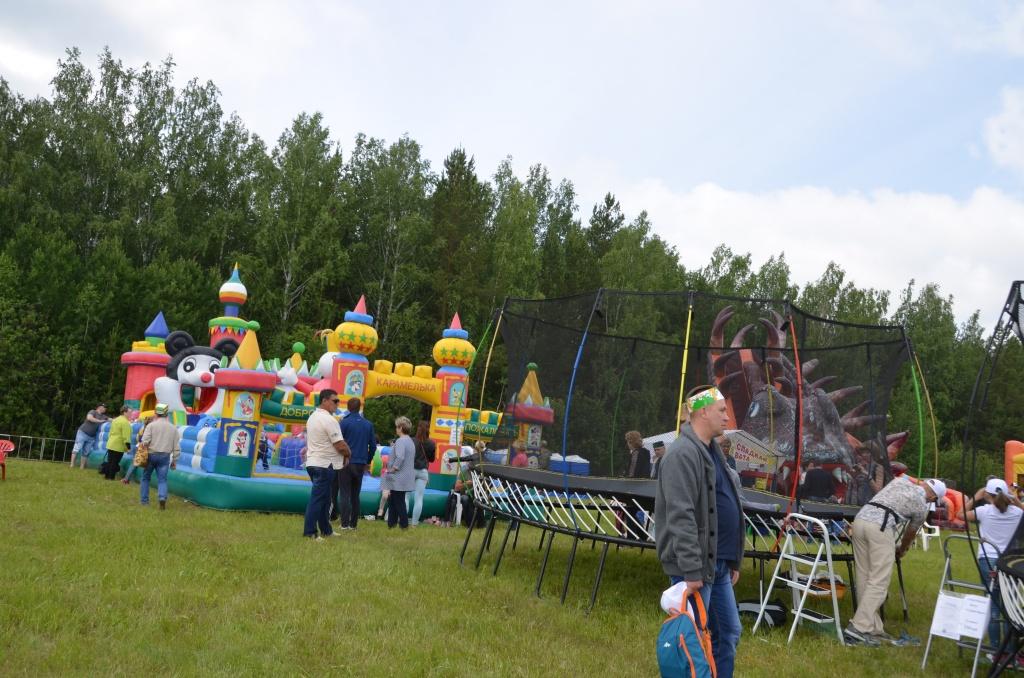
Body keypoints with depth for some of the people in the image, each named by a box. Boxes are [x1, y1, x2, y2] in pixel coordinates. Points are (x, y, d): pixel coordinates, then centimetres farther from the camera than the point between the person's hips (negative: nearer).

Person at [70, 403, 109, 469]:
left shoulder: (103, 416, 12)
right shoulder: (92, 412, -6)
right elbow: (89, 418, -24)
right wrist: (100, 421, -21)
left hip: (91, 437, 6)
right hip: (82, 433, -6)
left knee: (86, 452, 5)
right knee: (77, 448, -7)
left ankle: (82, 466, 8)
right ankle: (72, 464, -7)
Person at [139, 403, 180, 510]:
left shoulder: (151, 425, -4)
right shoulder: (173, 428, 6)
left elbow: (145, 441, -13)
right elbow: (176, 447, 6)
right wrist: (174, 460, 12)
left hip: (151, 454, -1)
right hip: (165, 456, 1)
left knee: (145, 478, 16)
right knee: (162, 479, 4)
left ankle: (144, 501, 19)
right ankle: (162, 497, -20)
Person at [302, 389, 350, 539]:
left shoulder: (313, 417, 14)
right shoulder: (329, 420, -16)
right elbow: (340, 445, -18)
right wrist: (348, 453, 2)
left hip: (313, 462, 10)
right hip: (324, 465, -10)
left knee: (323, 498, 15)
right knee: (318, 498, -6)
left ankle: (325, 530, 22)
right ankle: (309, 532, -5)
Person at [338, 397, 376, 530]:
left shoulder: (344, 422, -8)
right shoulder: (368, 424, 6)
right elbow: (373, 445, 8)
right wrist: (368, 460, 18)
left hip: (346, 463, -4)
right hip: (360, 464, 4)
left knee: (344, 494, 0)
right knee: (355, 495, 13)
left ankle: (345, 523, -7)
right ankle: (353, 523, 13)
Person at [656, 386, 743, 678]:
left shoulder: (712, 451, 16)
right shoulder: (683, 454, -16)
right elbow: (681, 517, -22)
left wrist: (733, 561, 20)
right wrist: (691, 570, -24)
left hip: (718, 565, 10)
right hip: (696, 566, -10)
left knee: (729, 633, 15)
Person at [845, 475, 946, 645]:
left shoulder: (901, 480, 24)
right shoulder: (922, 507, 13)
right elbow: (911, 533, 27)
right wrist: (902, 550, 47)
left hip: (860, 518, 6)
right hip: (881, 527, -6)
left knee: (864, 578, 10)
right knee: (879, 582, -2)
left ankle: (872, 628, 14)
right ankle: (858, 628, -10)